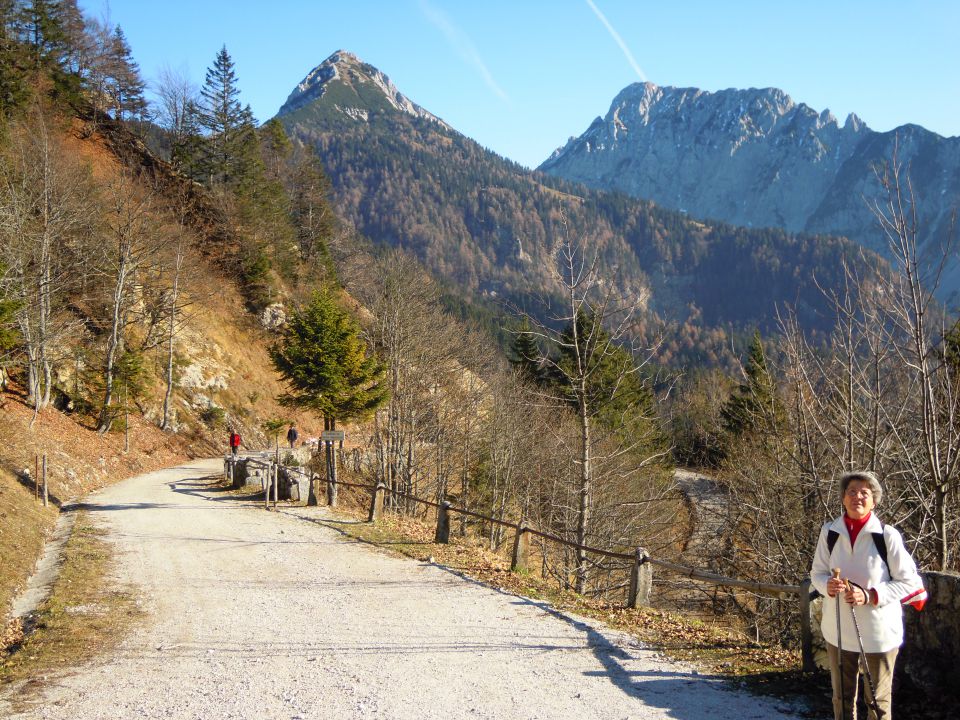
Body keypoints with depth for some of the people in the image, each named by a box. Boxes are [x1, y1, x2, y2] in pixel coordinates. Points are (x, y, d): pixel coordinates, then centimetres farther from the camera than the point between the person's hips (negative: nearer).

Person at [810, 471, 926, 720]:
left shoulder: (887, 535, -14)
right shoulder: (830, 532, -4)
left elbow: (908, 581, -8)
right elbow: (817, 573, 6)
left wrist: (870, 596, -21)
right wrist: (827, 585, -18)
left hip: (879, 632, -3)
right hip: (838, 629, 3)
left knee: (878, 699, 8)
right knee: (842, 696, 17)